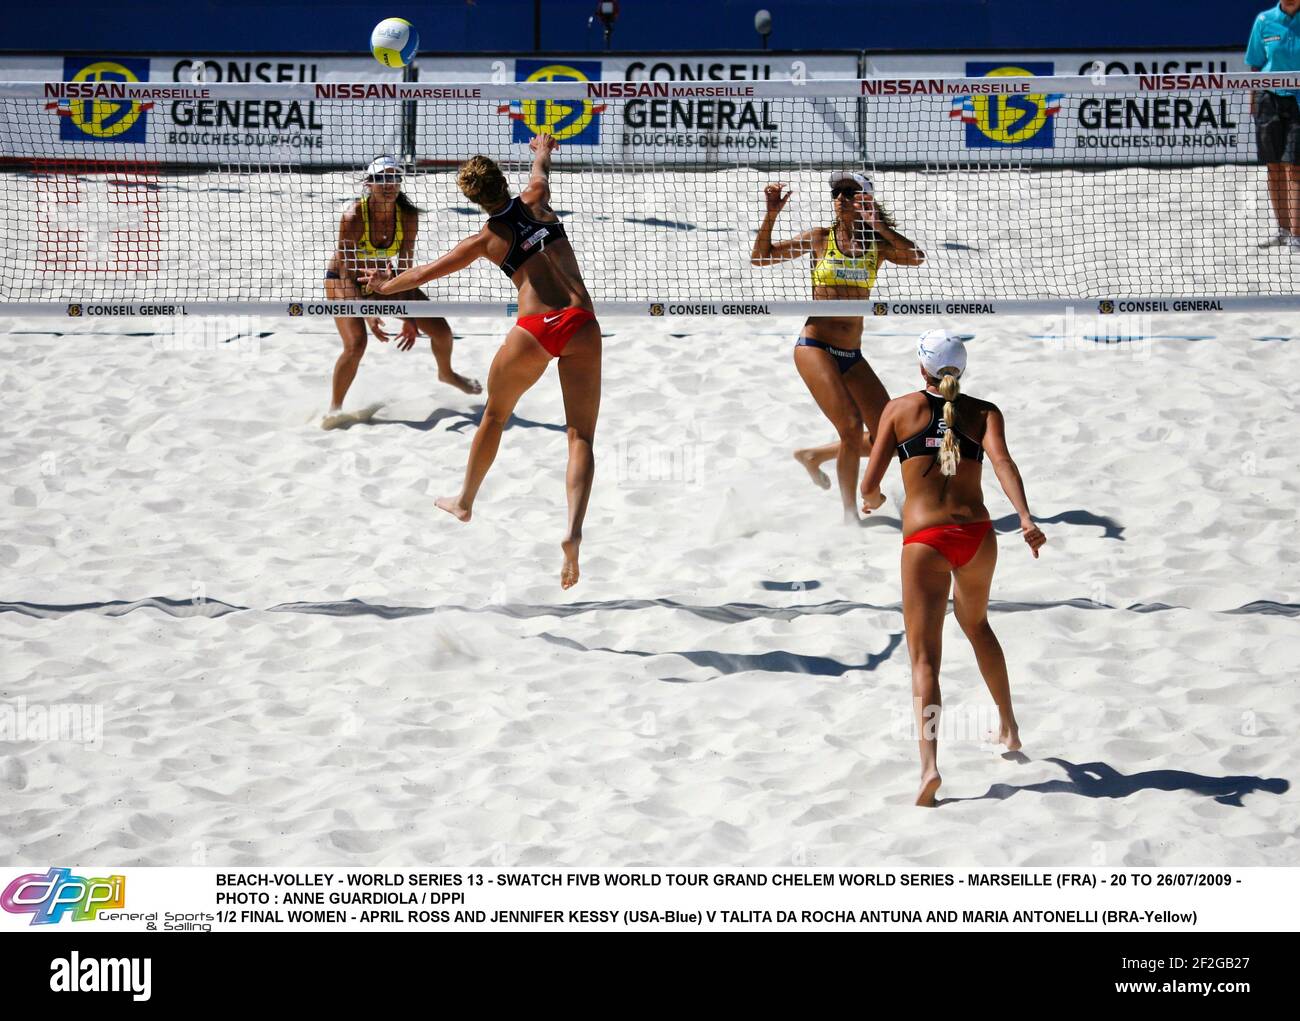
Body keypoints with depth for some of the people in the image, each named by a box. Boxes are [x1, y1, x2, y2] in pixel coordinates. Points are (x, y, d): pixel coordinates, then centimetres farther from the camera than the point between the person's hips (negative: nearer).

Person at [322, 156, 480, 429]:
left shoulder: (408, 216, -21)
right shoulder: (353, 217, -33)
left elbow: (405, 269, -17)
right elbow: (348, 271, -31)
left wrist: (409, 318, -20)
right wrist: (366, 313, -41)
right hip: (342, 279, -5)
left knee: (440, 329, 2)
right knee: (356, 344, -28)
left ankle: (446, 373, 37)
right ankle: (333, 411, -10)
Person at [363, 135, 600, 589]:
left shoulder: (487, 240, 7)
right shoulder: (534, 202, 12)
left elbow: (425, 273, 21)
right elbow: (540, 171, 38)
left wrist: (386, 285, 40)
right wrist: (544, 148, 62)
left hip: (534, 329, -1)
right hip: (582, 326, 1)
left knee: (495, 416, 25)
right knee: (581, 435, -1)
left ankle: (465, 500, 43)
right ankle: (573, 531, -20)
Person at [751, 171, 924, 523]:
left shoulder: (878, 245, 7)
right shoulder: (820, 238, 3)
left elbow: (916, 257, -13)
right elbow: (761, 257, 3)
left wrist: (878, 225, -17)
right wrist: (771, 215, -9)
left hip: (852, 355, 5)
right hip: (815, 346, -5)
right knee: (852, 425, -21)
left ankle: (814, 455, 25)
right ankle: (850, 514, -9)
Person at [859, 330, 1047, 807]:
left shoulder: (901, 408, 5)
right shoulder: (983, 412, 8)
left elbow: (871, 481, 4)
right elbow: (1001, 460, -11)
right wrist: (1026, 519, -23)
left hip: (925, 542, -3)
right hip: (977, 534, 3)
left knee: (924, 656, -6)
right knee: (976, 624, 32)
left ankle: (929, 762, -26)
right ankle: (1008, 726, 45)